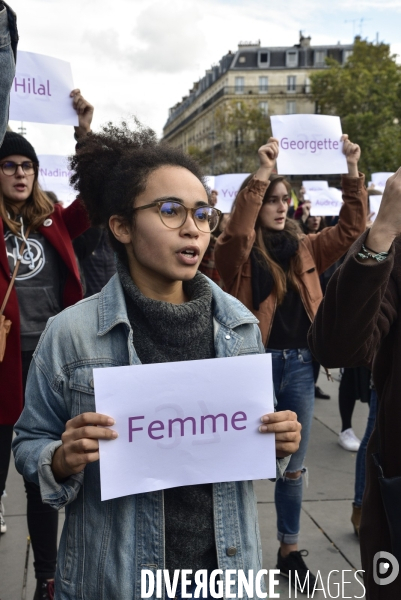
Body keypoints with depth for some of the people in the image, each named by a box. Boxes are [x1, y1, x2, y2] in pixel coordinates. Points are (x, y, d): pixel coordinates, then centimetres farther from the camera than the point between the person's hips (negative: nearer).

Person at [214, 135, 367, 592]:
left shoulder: (304, 248, 10)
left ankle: (290, 551, 30)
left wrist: (351, 170, -3)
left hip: (300, 364, 5)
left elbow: (350, 229, 6)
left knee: (293, 466, 15)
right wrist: (261, 173, -28)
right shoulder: (239, 254, -4)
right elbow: (236, 232, -26)